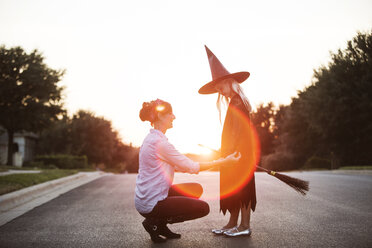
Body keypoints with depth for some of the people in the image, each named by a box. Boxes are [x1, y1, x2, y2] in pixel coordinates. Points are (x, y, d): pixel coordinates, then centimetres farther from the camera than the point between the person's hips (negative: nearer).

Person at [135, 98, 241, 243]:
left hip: (146, 197, 10)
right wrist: (223, 162, -11)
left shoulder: (152, 138, 9)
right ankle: (154, 222, 0)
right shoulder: (159, 142, -23)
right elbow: (190, 167, -18)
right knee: (203, 208, -3)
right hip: (150, 204, -10)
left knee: (196, 189, 14)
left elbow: (174, 166, 13)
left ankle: (161, 224, 13)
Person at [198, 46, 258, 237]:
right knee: (233, 187, 10)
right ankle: (232, 223, 16)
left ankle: (245, 225, 0)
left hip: (240, 152, -10)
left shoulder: (237, 103, -11)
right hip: (235, 154, 10)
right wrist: (226, 152, 19)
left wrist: (229, 152, -21)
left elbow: (238, 130, -19)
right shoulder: (234, 103, 18)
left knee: (241, 186, -6)